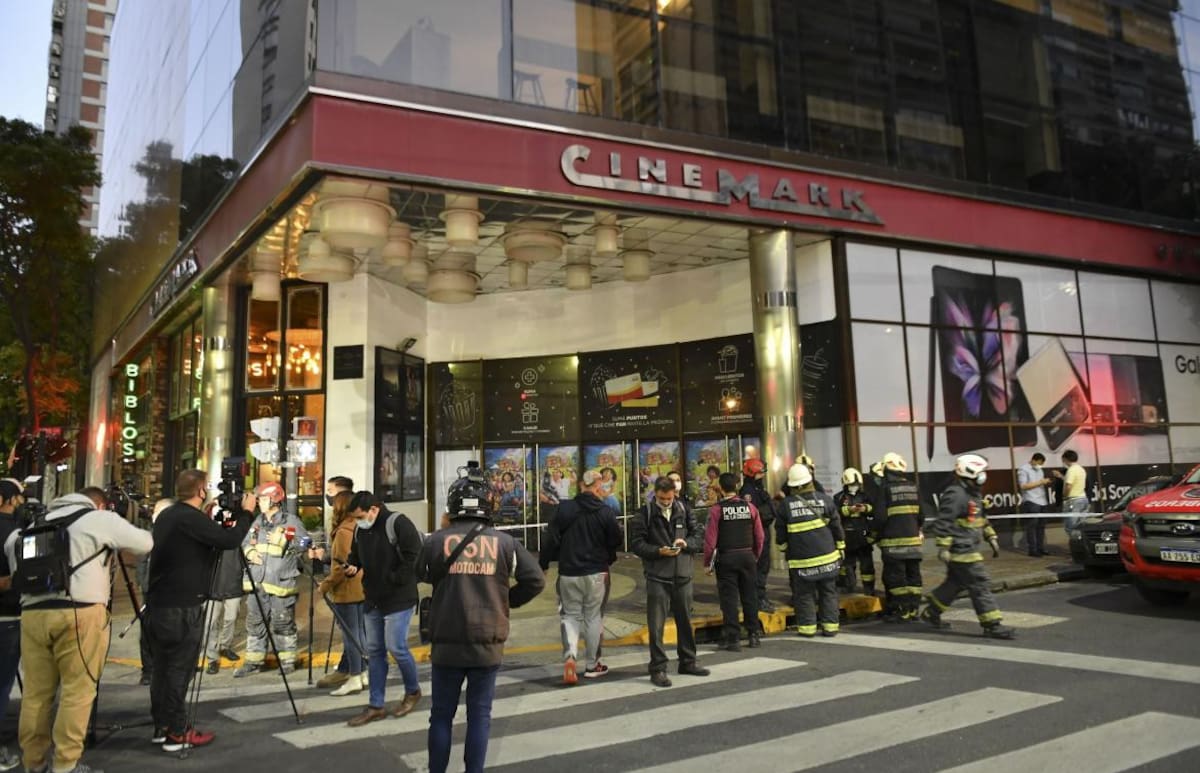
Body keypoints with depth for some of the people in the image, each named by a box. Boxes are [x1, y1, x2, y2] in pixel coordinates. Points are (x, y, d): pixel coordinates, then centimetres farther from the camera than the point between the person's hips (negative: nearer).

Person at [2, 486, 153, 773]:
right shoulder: (101, 519, 5)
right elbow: (145, 544, 10)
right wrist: (117, 539, 29)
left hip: (32, 613, 6)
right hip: (79, 613, -6)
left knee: (35, 692, 13)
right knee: (77, 691, 2)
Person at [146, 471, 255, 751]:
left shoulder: (166, 516, 11)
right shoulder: (191, 518, -18)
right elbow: (229, 540, -23)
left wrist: (210, 518, 17)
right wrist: (246, 512, -10)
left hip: (159, 604, 9)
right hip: (182, 607, -9)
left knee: (162, 667, 14)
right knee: (179, 669, -2)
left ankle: (162, 726, 22)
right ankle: (176, 733, 4)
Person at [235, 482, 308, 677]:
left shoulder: (291, 521, -5)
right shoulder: (257, 522, 14)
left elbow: (305, 544, -11)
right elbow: (245, 543, 23)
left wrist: (283, 540, -17)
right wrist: (249, 552, 2)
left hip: (281, 581, -6)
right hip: (256, 582, 6)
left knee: (283, 623, 3)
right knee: (254, 622, 11)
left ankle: (287, 660, 15)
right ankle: (254, 661, 20)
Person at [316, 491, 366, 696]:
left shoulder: (343, 531, -15)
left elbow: (341, 565, -19)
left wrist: (326, 584, -10)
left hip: (346, 590, -8)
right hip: (361, 588, 8)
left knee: (350, 635, -2)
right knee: (360, 633, 13)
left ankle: (354, 679, 2)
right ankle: (362, 673, 19)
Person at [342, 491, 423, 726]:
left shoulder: (398, 523, -15)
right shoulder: (360, 531, 8)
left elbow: (415, 555, -19)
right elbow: (355, 555, 21)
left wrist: (395, 580, -17)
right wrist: (351, 567, -2)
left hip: (399, 600, -7)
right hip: (372, 600, 8)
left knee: (396, 647, -7)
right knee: (374, 651, 10)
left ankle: (413, 691, 19)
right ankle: (376, 706, 19)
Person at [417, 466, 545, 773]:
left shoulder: (437, 540, -9)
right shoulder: (504, 542, -7)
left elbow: (422, 575, 9)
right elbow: (536, 580, -4)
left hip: (447, 643, 0)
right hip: (488, 644, 0)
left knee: (442, 715, 14)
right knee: (479, 715, 12)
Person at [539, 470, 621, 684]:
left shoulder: (564, 508, -8)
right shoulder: (606, 512, -8)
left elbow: (550, 539, -7)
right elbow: (615, 541, 1)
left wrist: (543, 564, 5)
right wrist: (607, 560, 21)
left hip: (568, 573, 1)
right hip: (597, 573, 0)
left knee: (571, 615, 12)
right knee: (593, 616, 12)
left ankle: (570, 656, -10)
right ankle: (592, 665, 20)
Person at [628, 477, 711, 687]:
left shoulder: (684, 511, 7)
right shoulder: (644, 515, -5)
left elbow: (698, 539, 10)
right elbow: (636, 544, -8)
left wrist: (686, 543, -11)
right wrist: (659, 551, -20)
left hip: (683, 575, 4)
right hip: (657, 578, -4)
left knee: (685, 621, 16)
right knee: (656, 625, -2)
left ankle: (688, 662, 31)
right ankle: (658, 668, 8)